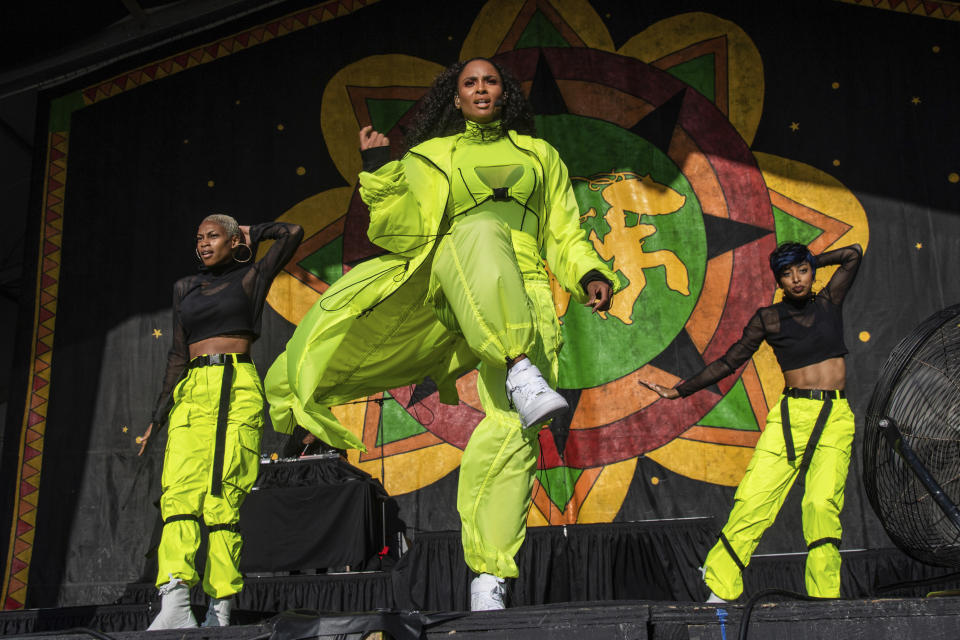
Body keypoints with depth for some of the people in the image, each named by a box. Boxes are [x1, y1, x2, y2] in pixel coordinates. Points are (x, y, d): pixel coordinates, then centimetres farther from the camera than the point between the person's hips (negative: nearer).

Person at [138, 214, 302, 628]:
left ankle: (221, 609, -10)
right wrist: (158, 416, 14)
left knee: (222, 495, -11)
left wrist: (252, 235, 17)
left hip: (238, 391, -3)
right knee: (180, 489, -17)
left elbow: (292, 233, 0)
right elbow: (178, 354, 20)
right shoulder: (185, 288, 22)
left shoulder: (250, 278, 11)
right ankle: (175, 603, -30)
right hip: (191, 392, 4)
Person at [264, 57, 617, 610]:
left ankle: (489, 581, -21)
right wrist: (378, 170, 5)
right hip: (445, 281, 0)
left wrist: (590, 274, 5)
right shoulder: (429, 157, 26)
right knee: (479, 233, -38)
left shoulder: (538, 154, 28)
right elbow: (397, 226, 17)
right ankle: (520, 373, -54)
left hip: (522, 294, 1)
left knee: (510, 429, -21)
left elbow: (565, 232, 23)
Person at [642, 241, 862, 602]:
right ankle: (720, 592, -8)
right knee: (754, 498, -12)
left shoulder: (829, 301, 12)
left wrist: (811, 261, 23)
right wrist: (678, 391, 15)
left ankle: (825, 598, -13)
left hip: (836, 416, 0)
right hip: (792, 413, 0)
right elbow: (729, 362, 14)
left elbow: (854, 254, 20)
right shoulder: (768, 319, 9)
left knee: (822, 503, -18)